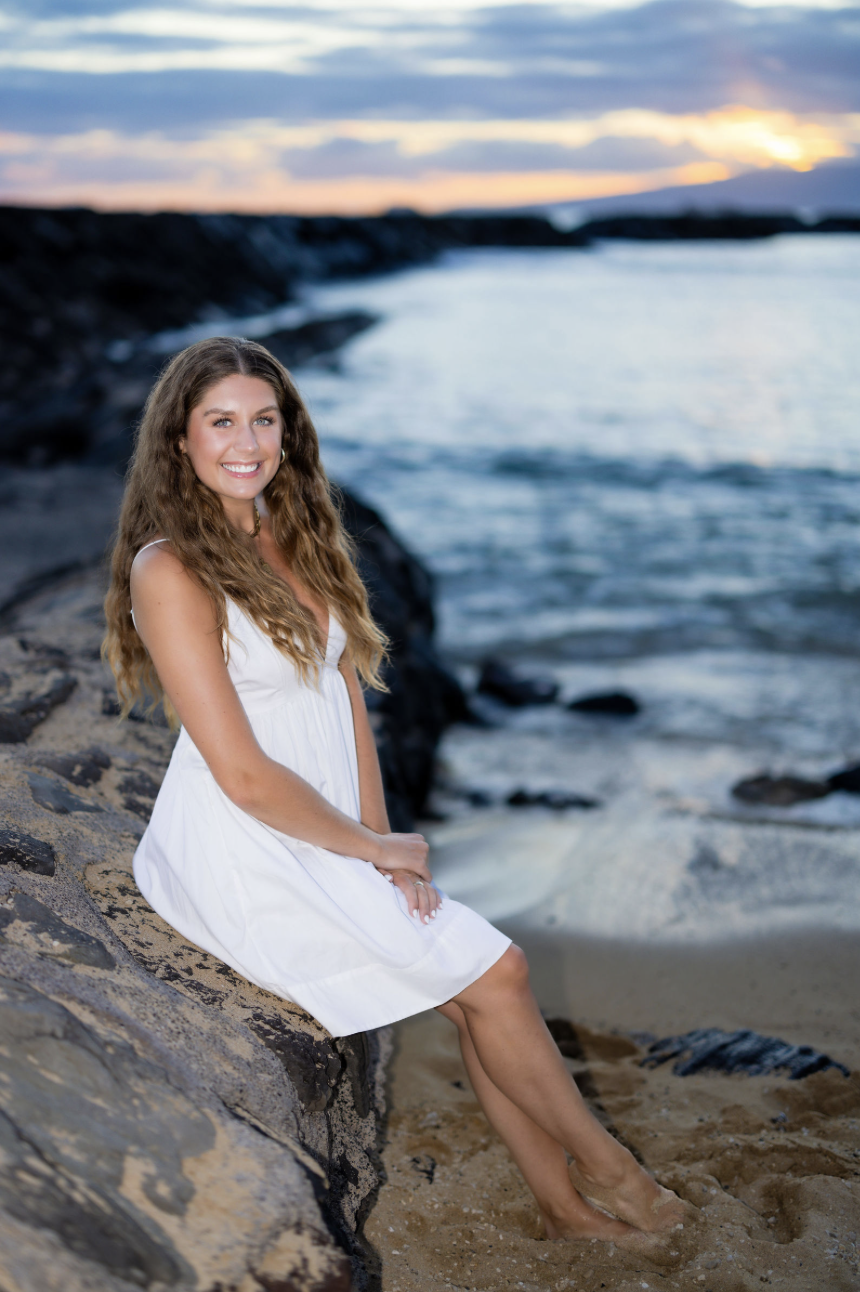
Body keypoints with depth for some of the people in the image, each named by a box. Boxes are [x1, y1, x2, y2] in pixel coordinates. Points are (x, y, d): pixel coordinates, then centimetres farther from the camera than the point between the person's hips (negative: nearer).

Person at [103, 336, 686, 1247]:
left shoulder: (294, 537, 7)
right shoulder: (170, 571, -18)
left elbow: (347, 695, 7)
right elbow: (243, 774, -20)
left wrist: (382, 843, -2)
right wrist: (374, 849, -9)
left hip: (328, 839, 7)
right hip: (242, 860, -7)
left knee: (476, 1000, 0)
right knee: (495, 974, -5)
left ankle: (565, 1204, 17)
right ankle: (603, 1165, 16)